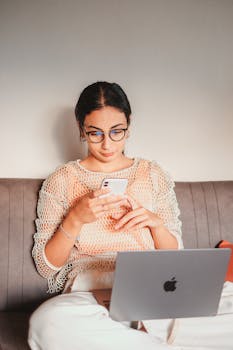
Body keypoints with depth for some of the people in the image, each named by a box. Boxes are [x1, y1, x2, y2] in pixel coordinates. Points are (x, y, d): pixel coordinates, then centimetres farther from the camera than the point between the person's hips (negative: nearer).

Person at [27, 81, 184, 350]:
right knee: (47, 321, -36)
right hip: (86, 292, 2)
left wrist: (156, 222, -6)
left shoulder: (153, 174, 13)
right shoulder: (61, 180, 9)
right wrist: (77, 218, -11)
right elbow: (45, 265, 4)